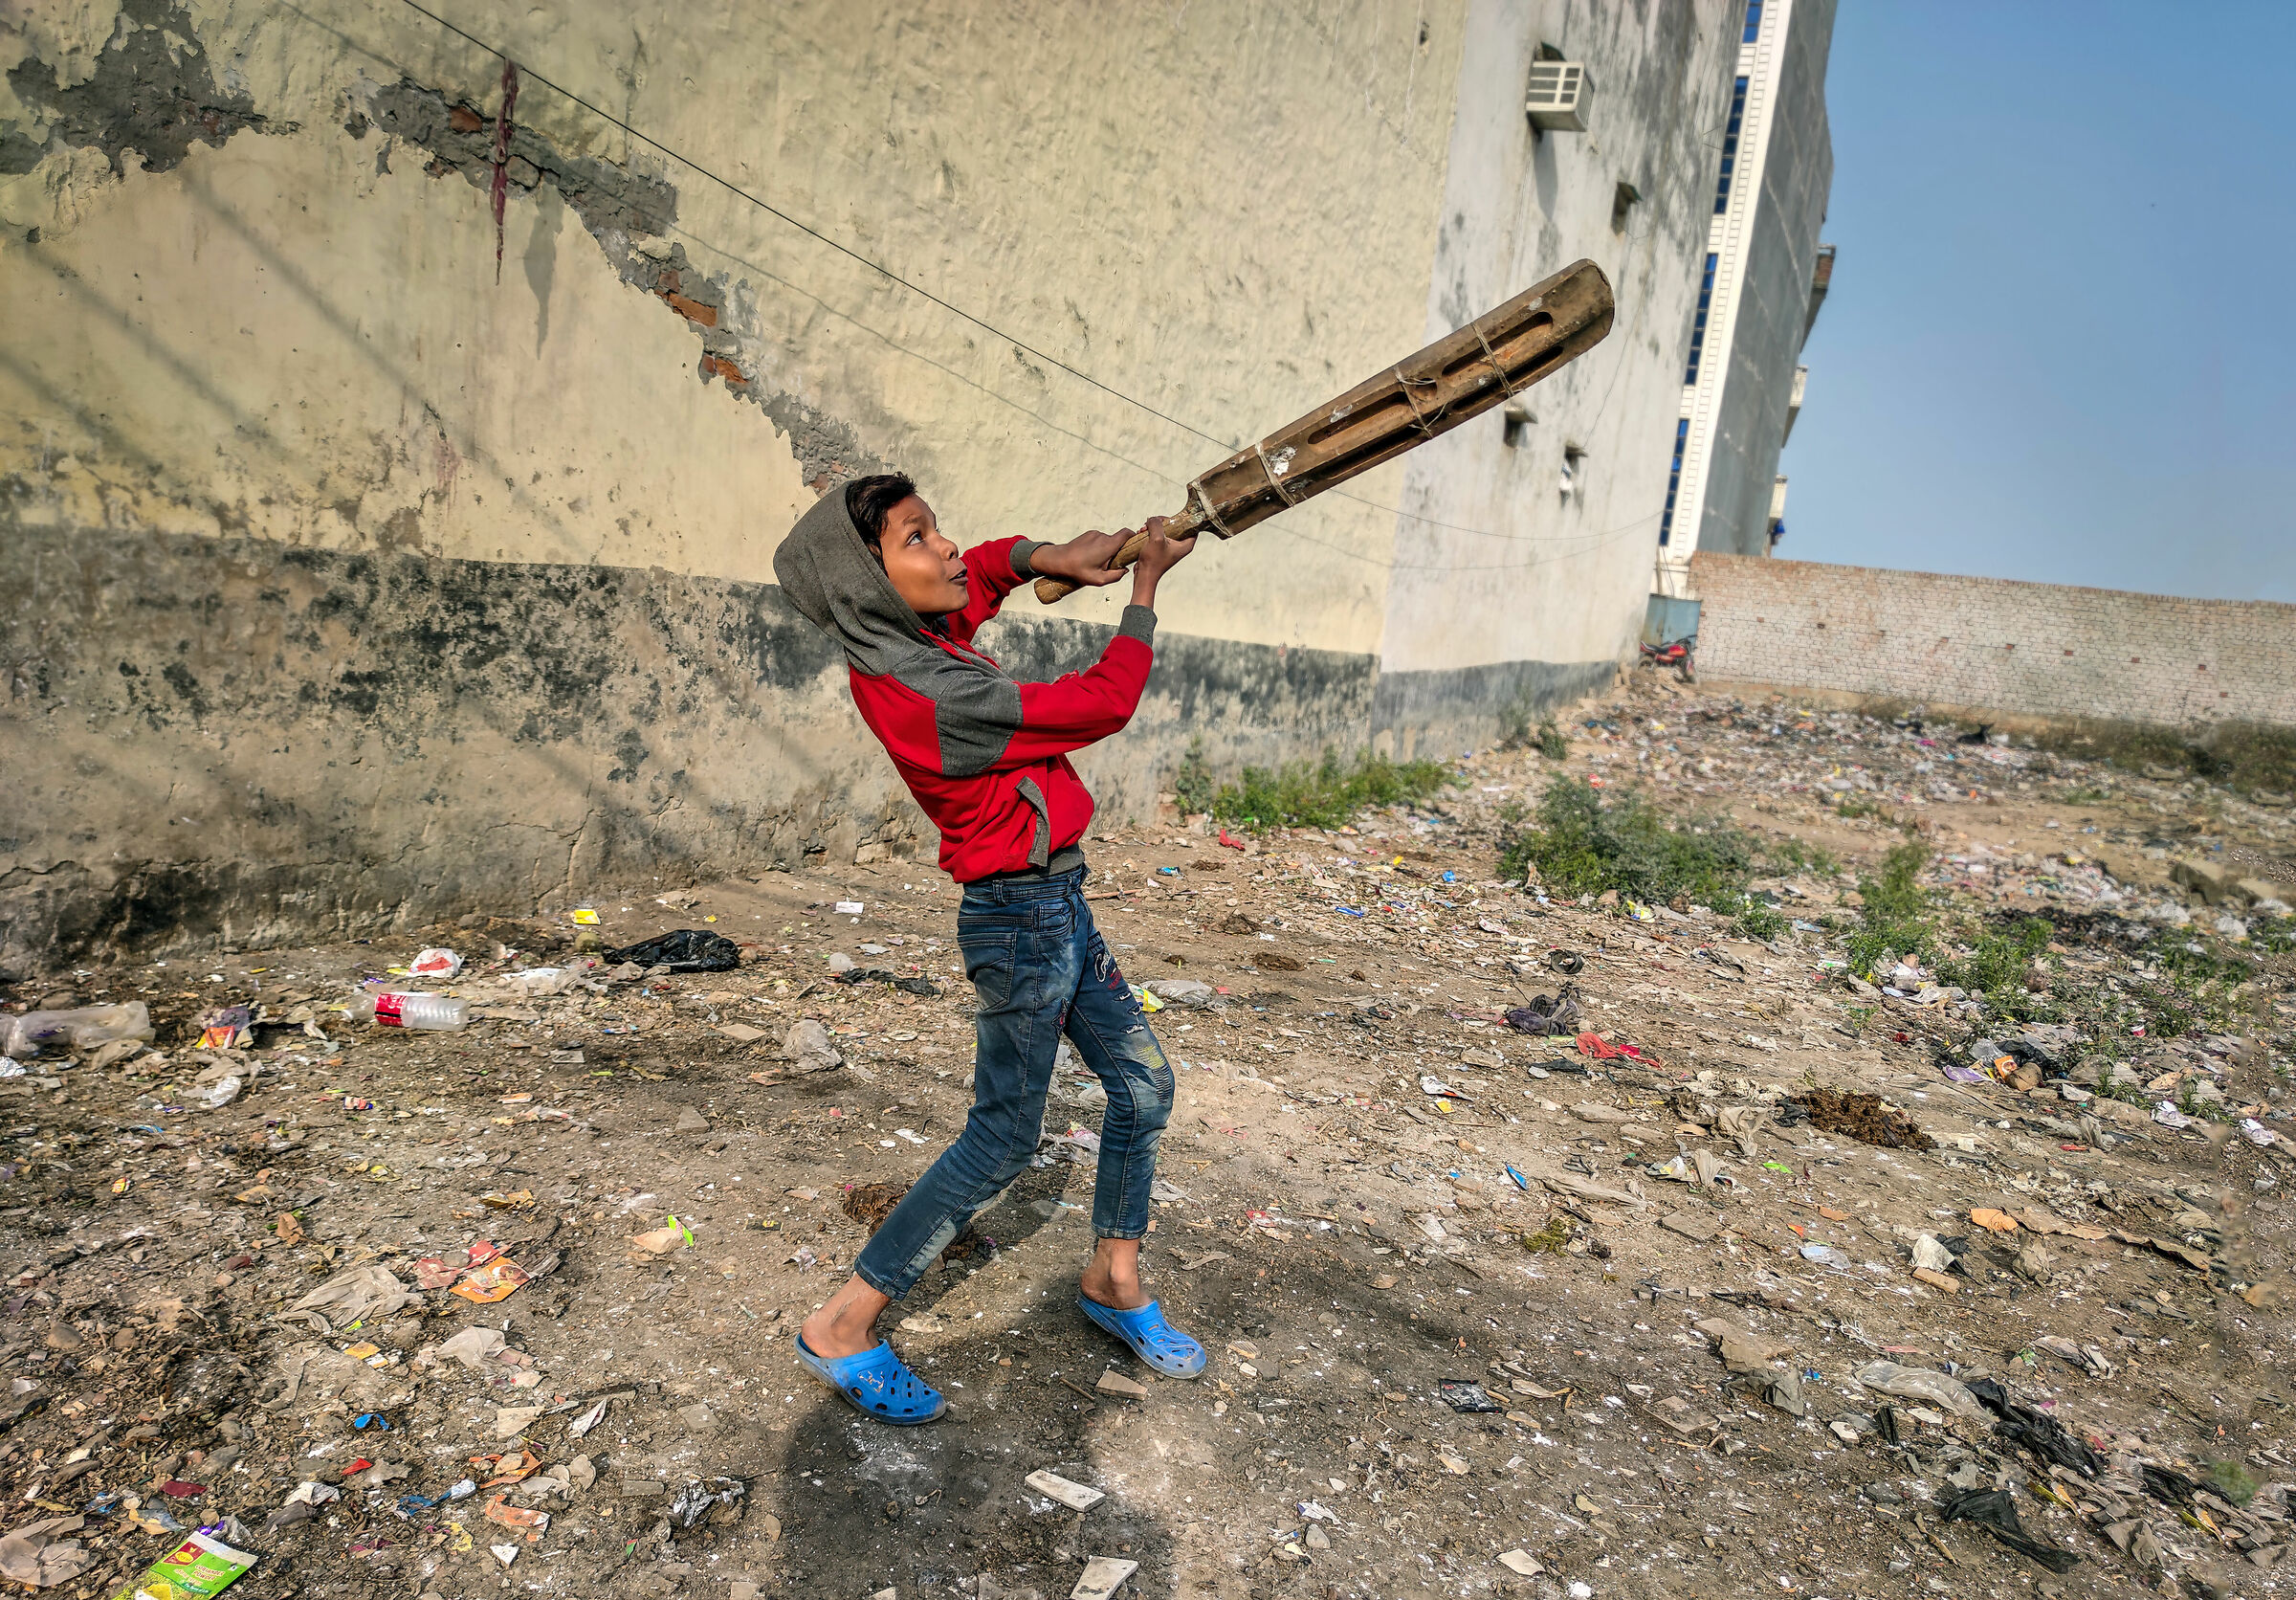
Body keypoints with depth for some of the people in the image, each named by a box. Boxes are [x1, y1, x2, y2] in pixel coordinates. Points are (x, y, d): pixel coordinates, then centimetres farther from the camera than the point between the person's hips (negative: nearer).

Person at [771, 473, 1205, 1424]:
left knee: (1143, 1084, 16)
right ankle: (842, 1328, 15)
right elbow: (1104, 704, -20)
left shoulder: (917, 634, 0)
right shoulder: (924, 694, -27)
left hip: (1059, 906, 9)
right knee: (1002, 1140, 1)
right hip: (1020, 924, -9)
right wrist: (1146, 587, -8)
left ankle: (1114, 1281, 34)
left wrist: (1049, 557, 4)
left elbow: (982, 570, 24)